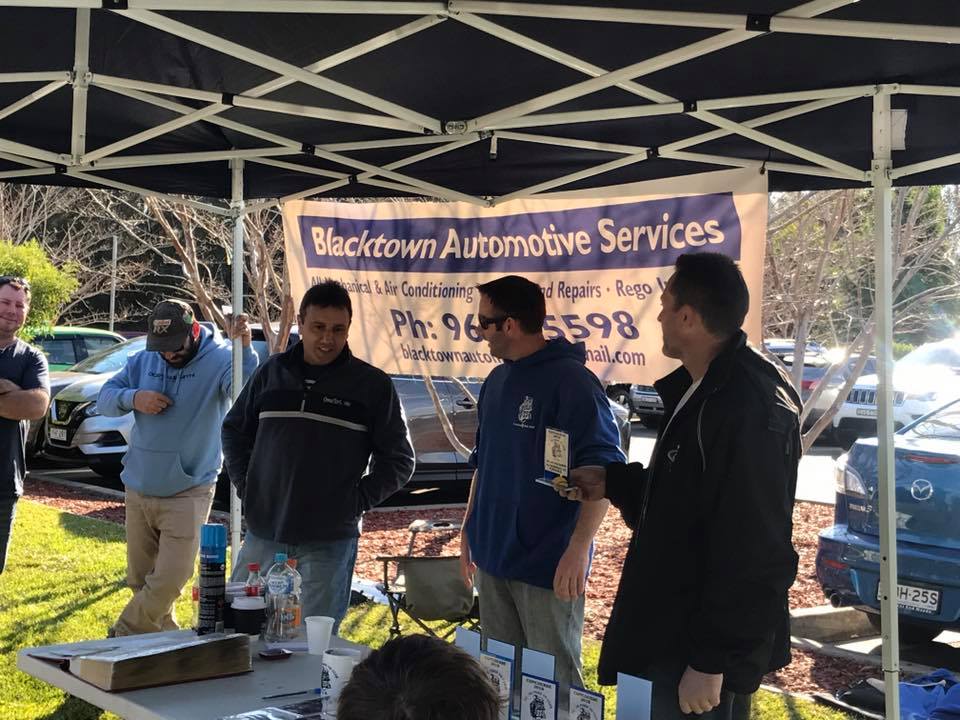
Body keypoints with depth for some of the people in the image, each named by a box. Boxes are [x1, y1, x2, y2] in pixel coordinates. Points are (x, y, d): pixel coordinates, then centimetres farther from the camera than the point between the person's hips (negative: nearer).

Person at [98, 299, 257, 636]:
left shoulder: (219, 359, -11)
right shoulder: (143, 361, 5)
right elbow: (104, 399, 6)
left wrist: (245, 349, -48)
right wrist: (132, 397, -15)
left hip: (188, 493, -5)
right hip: (139, 490, 6)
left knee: (169, 580, -8)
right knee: (140, 579, 14)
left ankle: (121, 638, 9)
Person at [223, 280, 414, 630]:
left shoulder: (372, 384, -2)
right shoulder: (272, 372, 7)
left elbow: (399, 459, 4)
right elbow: (234, 431, 20)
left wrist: (358, 500, -5)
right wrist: (244, 484, 9)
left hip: (330, 540, -3)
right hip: (263, 533, 3)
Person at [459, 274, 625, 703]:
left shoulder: (570, 381, -14)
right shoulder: (497, 381, 10)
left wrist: (579, 548, -24)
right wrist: (469, 528, 19)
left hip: (548, 565, -8)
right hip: (493, 557, 8)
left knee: (555, 682, 3)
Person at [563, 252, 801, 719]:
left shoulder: (750, 410, -24)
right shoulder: (698, 392, 10)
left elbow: (753, 559, -27)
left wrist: (712, 662, -24)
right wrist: (613, 483, 16)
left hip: (703, 655, -10)